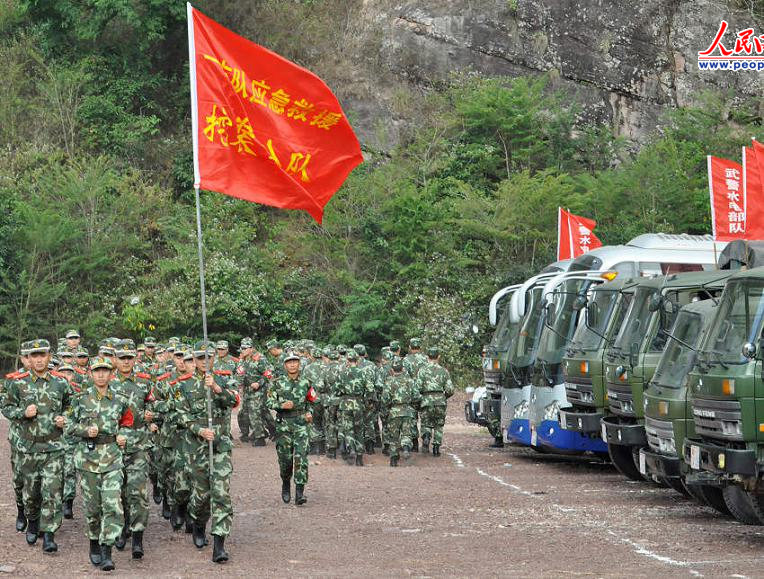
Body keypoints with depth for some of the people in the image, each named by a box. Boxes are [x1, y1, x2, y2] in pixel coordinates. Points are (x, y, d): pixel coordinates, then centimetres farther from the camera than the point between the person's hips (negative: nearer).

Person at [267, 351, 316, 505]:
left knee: (301, 457, -11)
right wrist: (281, 405, -16)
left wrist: (309, 413, 2)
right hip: (283, 424, 0)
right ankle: (286, 486, 30)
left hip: (301, 424, 0)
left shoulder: (305, 383, 7)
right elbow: (269, 402, 1)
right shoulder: (278, 383, 1)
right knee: (285, 459, 6)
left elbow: (310, 402, 20)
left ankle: (300, 492, -12)